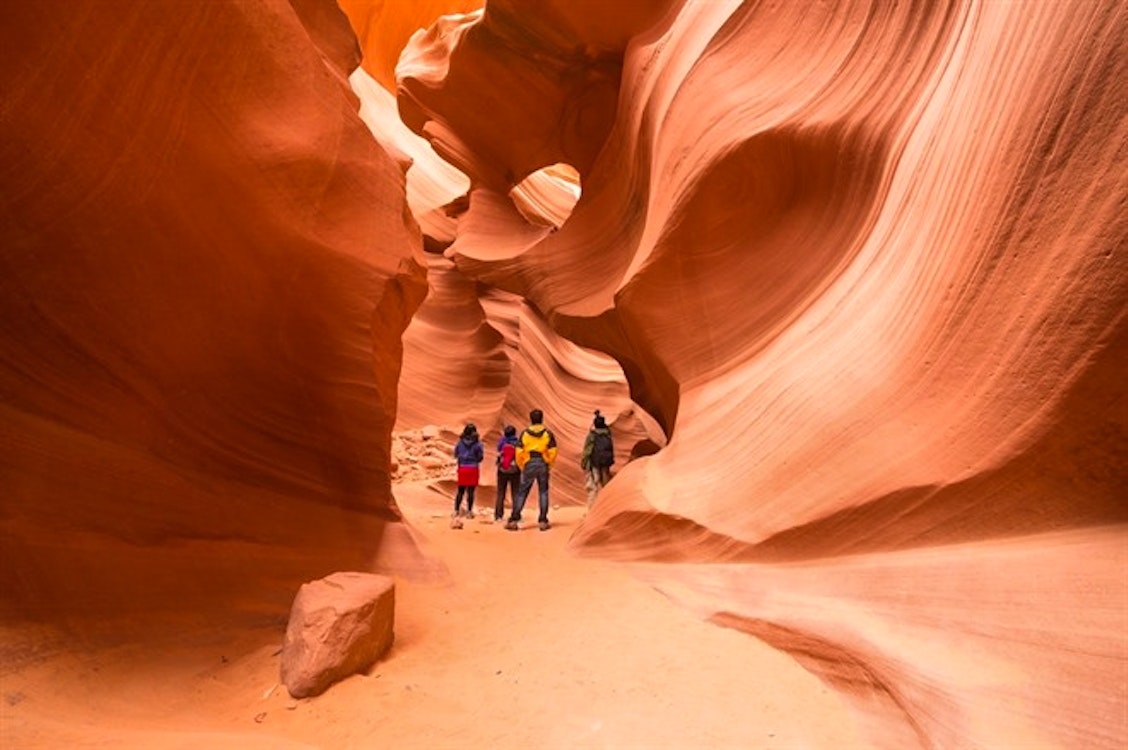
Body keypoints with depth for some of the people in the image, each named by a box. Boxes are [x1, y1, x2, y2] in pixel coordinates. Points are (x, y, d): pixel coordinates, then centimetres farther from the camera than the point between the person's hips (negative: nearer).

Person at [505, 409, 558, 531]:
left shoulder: (525, 433, 0)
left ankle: (513, 520, 3)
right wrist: (549, 465, 10)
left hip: (529, 465, 0)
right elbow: (553, 452, -3)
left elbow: (519, 452, -3)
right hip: (543, 465, 0)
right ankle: (542, 521, 7)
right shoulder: (548, 433, 0)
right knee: (543, 492, 8)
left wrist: (521, 466, 9)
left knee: (522, 492, 5)